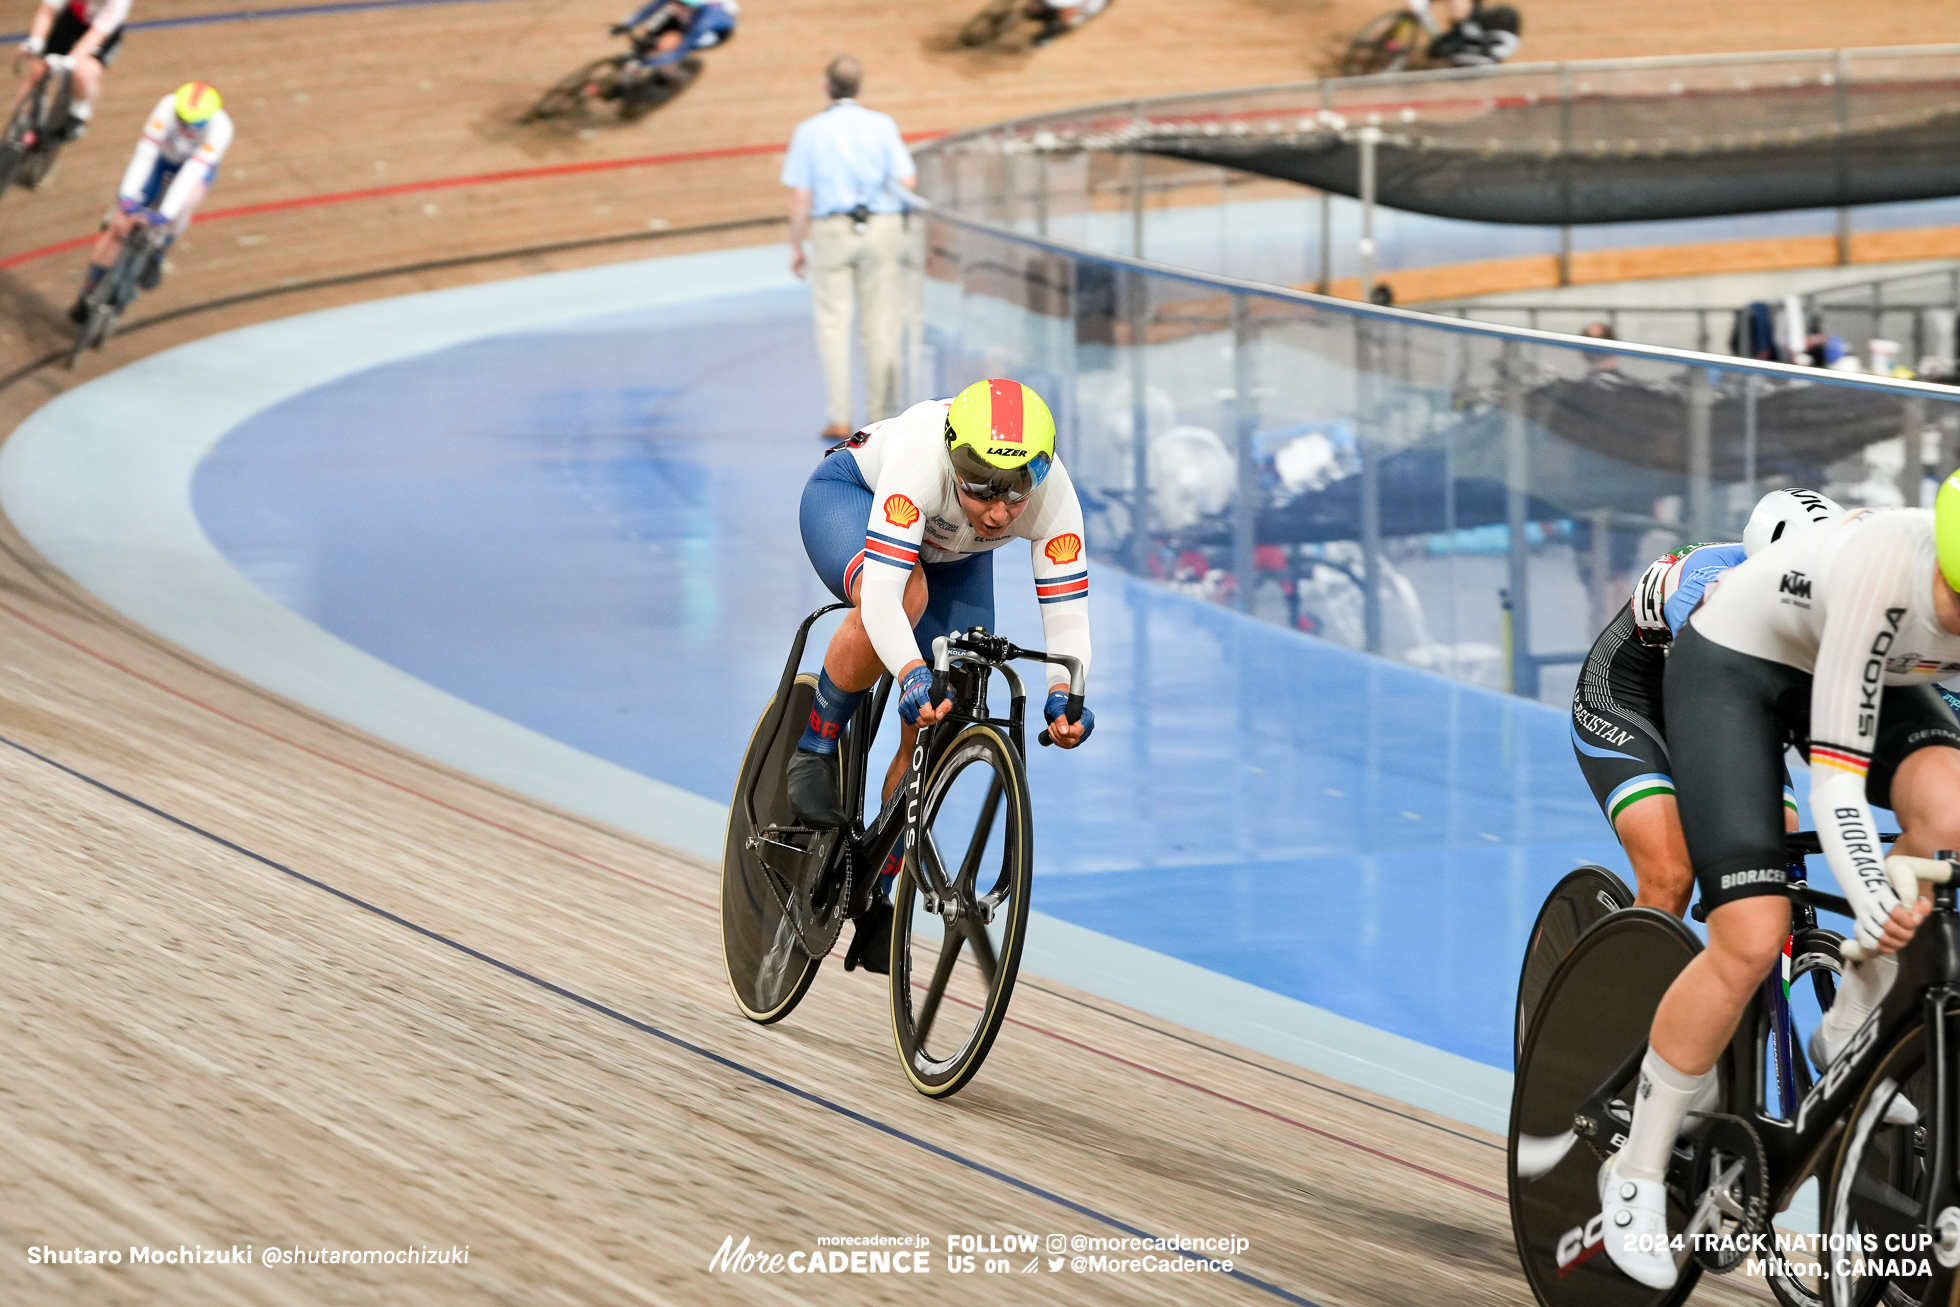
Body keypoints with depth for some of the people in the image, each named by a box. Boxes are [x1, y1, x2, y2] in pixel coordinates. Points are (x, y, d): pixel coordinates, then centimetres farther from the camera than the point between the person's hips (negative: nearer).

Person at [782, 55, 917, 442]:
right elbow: (907, 182, -5)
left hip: (831, 232, -1)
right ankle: (881, 417, 8)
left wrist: (795, 247, 4)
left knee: (833, 326, 4)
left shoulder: (809, 131, -3)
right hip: (882, 228, 1)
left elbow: (800, 197, -5)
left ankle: (840, 420, -3)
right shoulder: (882, 125, -1)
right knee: (879, 326, 7)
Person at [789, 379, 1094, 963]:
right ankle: (814, 750, -16)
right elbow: (882, 590, -50)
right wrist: (913, 675, -66)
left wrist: (1062, 695, -52)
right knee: (906, 597, -38)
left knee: (931, 728, -6)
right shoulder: (922, 458, -44)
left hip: (952, 556, 4)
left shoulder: (1053, 497, -34)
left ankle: (876, 893, 12)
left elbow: (1066, 612, -33)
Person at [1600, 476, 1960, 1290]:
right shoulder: (1886, 571, -40)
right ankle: (1637, 1175, 0)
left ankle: (1851, 1034, -6)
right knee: (1752, 941, -18)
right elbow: (1836, 778, -37)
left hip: (1880, 677, 5)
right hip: (1734, 665, -5)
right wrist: (1876, 904, -52)